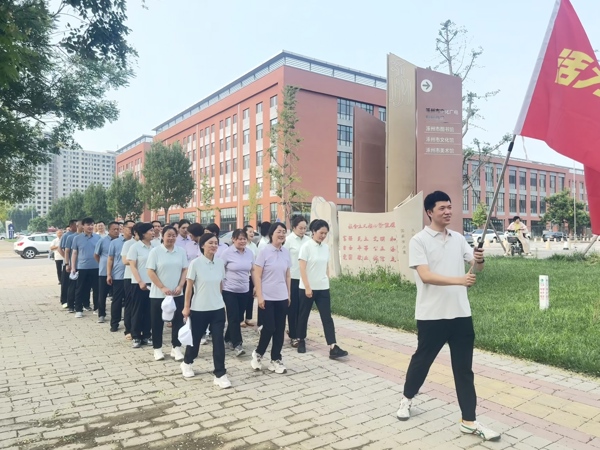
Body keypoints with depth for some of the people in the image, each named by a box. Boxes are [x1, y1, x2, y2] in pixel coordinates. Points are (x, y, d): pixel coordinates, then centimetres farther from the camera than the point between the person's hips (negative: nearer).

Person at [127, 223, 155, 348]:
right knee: (137, 310, 4)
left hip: (152, 283, 4)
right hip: (139, 283, -4)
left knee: (149, 310, 9)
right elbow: (133, 266, -8)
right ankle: (136, 337, 13)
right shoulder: (135, 247, -5)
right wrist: (140, 282, -16)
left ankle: (146, 335, 19)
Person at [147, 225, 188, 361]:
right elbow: (150, 272, -8)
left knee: (178, 320, 5)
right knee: (157, 322, 7)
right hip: (158, 294, -2)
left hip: (177, 294, 3)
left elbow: (185, 270, 5)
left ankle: (176, 348, 16)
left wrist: (180, 286, -8)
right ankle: (157, 348, 21)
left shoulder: (181, 251, 4)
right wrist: (163, 288, -14)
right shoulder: (155, 251, -6)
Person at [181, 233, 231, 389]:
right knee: (195, 338, 15)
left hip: (218, 308, 3)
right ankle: (186, 363, 42)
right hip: (199, 309, -2)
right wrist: (186, 307, -7)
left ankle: (220, 374, 7)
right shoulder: (195, 263, -12)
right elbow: (189, 287, -8)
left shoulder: (220, 262, -1)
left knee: (218, 341, -1)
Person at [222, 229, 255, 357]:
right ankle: (237, 344, -2)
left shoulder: (250, 253, 2)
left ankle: (228, 338, 32)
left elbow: (253, 270, 12)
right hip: (229, 290, -4)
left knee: (239, 317, 13)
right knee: (234, 317, -6)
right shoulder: (227, 253, -10)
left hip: (244, 290, 5)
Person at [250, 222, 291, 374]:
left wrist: (288, 294, 11)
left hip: (282, 298, 5)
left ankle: (276, 359, 20)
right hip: (267, 298, -5)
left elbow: (287, 275, 11)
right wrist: (259, 296, -14)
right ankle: (258, 354, 22)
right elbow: (257, 275, -10)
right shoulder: (264, 251, -10)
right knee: (269, 328, -3)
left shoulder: (286, 252, 4)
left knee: (280, 329, 7)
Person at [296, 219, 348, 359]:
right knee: (303, 315, 11)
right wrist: (307, 287, -17)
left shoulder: (326, 247, 6)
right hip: (307, 288, -5)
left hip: (323, 288, 5)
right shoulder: (306, 246, -11)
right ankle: (301, 341, 30)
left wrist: (327, 282, 11)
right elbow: (302, 268, -14)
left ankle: (333, 348, -6)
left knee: (327, 317, -2)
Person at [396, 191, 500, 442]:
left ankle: (469, 421, 19)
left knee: (464, 368, 9)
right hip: (431, 315, -4)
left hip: (461, 314, 5)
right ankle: (407, 398, 39)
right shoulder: (419, 241, -9)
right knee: (422, 360, 14)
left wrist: (479, 260, -17)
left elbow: (477, 267, 7)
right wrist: (458, 280, -31)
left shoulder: (458, 238, 9)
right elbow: (425, 276, -20)